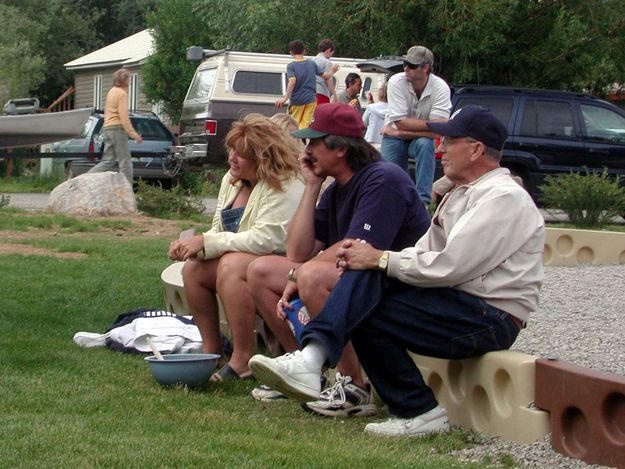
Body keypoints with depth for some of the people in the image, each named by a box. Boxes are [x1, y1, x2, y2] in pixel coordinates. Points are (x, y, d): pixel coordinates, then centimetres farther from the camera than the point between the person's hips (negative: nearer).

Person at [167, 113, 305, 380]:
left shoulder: (285, 186, -17)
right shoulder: (231, 180, 11)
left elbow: (266, 239, -27)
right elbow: (218, 231, 14)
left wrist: (206, 242, -23)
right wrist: (192, 245, -10)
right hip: (240, 258, 9)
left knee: (231, 266, -33)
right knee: (193, 268, -12)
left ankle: (243, 360, -28)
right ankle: (210, 349, -4)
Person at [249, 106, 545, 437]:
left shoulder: (504, 197, -13)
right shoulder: (462, 194, 20)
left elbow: (449, 266, -22)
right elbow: (424, 253, 13)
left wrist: (381, 259, -12)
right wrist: (369, 257, -5)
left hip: (491, 318, -9)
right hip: (456, 299, 9)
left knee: (366, 314, -18)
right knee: (367, 273, -14)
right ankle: (312, 358, -30)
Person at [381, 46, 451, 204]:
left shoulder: (441, 88, -22)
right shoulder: (397, 82, -21)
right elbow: (401, 122, -24)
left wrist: (399, 132, -23)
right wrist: (431, 124, -26)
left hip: (420, 139, -1)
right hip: (394, 138, 1)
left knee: (424, 144, -33)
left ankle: (423, 201, -30)